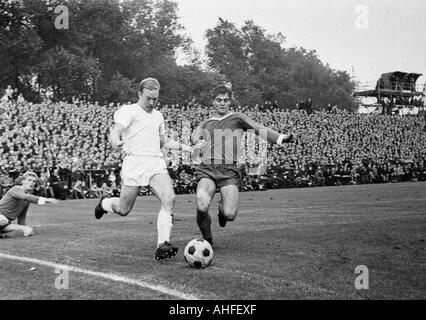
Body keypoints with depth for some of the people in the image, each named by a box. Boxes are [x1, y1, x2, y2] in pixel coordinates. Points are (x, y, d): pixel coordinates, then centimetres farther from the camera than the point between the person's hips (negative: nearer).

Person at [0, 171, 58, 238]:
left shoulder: (29, 194, 12)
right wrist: (45, 200, -44)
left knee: (30, 231, -13)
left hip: (7, 223, 9)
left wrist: (22, 230, 20)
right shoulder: (16, 189, -12)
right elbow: (25, 197, -35)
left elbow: (22, 215, 20)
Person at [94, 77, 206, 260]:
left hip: (156, 164, 5)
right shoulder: (128, 111, 0)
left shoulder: (158, 116, 23)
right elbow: (115, 132, -17)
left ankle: (162, 245, -22)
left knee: (169, 199, -20)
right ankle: (104, 204, 38)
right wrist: (116, 141, -41)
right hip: (135, 162, -5)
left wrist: (184, 147, 25)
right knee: (123, 210, 2)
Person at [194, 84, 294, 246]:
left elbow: (260, 130, 3)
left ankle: (222, 207, 22)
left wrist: (281, 138, -12)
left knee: (230, 214, -18)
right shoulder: (205, 125, 22)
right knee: (202, 206, -26)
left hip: (229, 170, -1)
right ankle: (207, 238, 4)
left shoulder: (237, 118, 14)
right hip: (207, 168, 1)